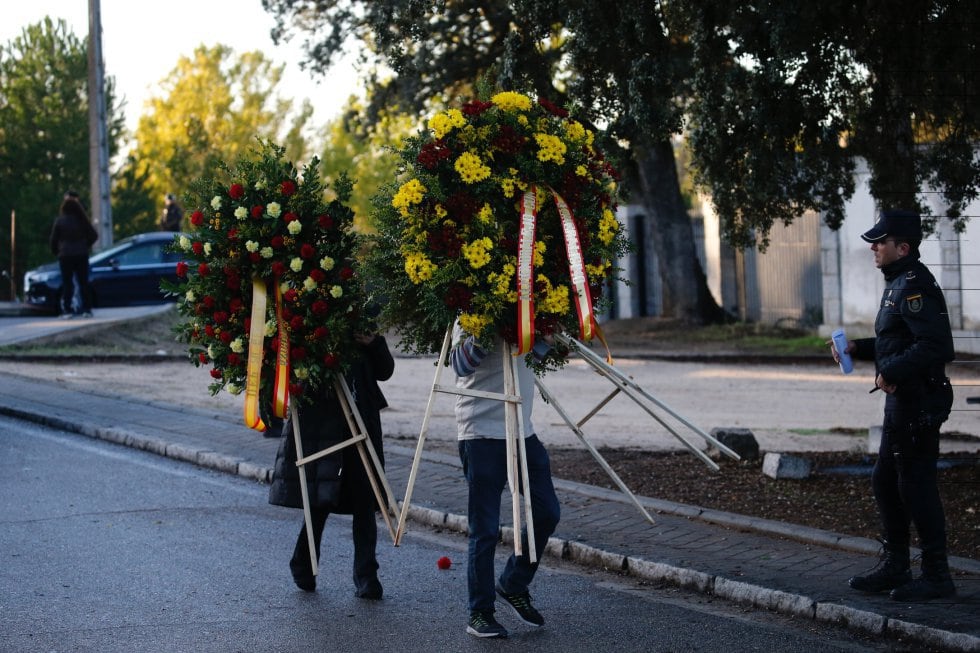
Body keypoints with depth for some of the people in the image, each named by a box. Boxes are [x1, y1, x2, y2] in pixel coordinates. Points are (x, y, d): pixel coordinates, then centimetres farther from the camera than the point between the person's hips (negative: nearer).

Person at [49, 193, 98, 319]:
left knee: (67, 283, 2)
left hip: (65, 256, -2)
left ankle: (67, 310, -4)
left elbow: (53, 240, -4)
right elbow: (94, 235, 4)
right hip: (81, 255, 2)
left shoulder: (59, 221, -7)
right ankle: (86, 309, 4)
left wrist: (56, 252, 13)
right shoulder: (82, 220, -1)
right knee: (83, 282, 7)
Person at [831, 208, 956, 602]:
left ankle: (936, 577, 3)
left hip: (918, 403, -11)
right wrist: (857, 348, 13)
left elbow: (936, 345, -28)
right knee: (885, 483, 16)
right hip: (902, 402, 11)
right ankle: (895, 567, 25)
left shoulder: (914, 287, -18)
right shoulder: (899, 284, 15)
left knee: (916, 486, -5)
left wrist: (891, 371, -24)